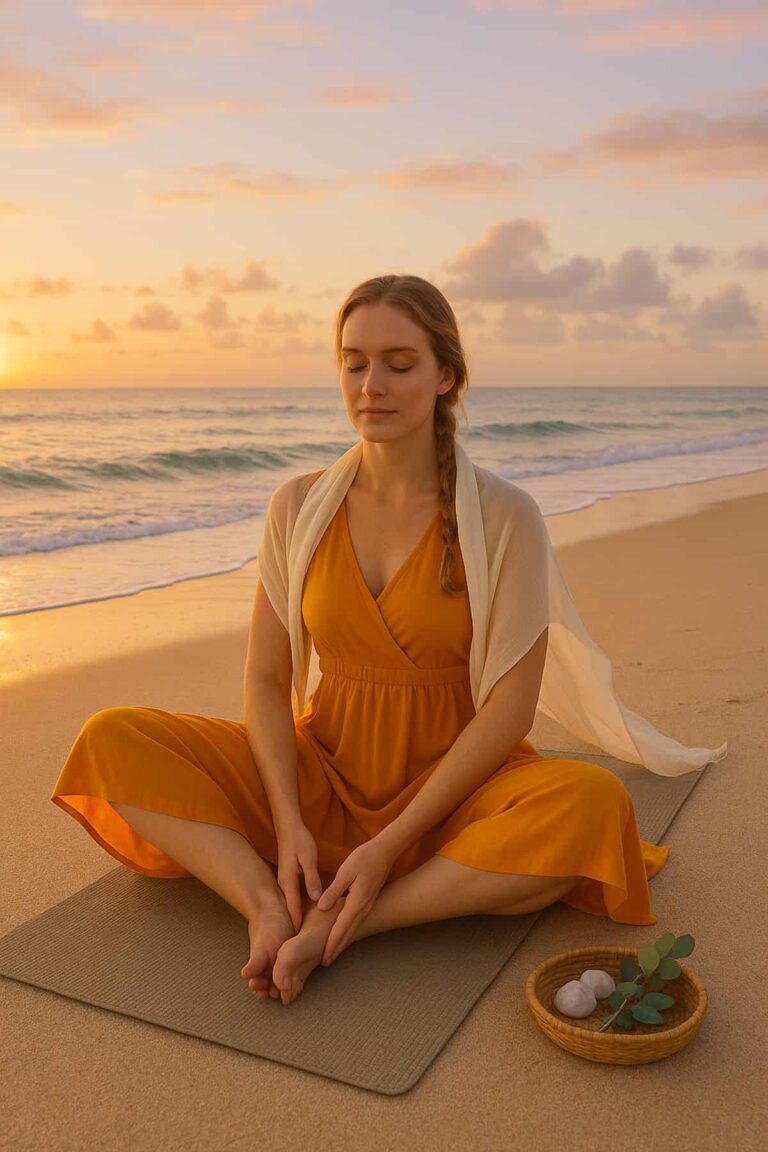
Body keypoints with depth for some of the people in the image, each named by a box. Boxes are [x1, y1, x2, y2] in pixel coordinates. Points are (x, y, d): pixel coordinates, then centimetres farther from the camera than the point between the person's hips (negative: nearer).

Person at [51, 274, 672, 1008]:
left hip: (450, 783, -2)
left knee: (594, 804, -33)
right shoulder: (300, 504, -1)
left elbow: (512, 702, -14)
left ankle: (336, 925, -24)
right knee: (111, 741, -12)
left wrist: (392, 843, -18)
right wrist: (288, 824, -15)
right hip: (325, 774, 2)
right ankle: (269, 907, -25)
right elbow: (266, 680, -1)